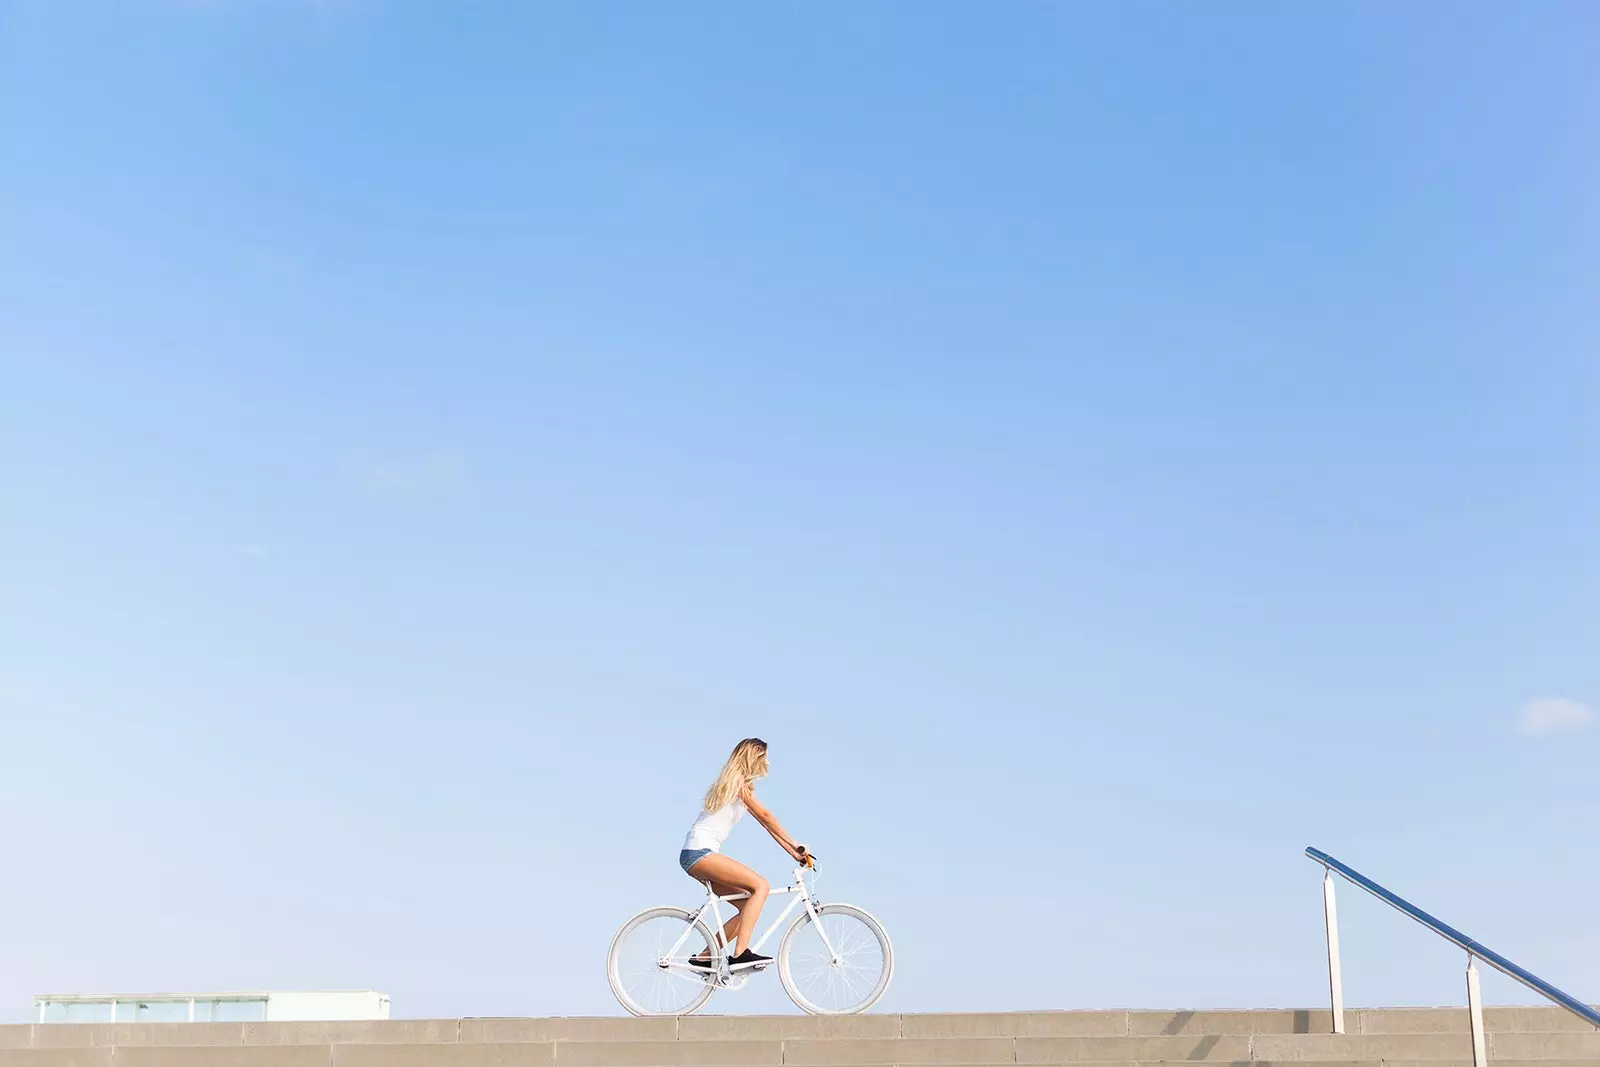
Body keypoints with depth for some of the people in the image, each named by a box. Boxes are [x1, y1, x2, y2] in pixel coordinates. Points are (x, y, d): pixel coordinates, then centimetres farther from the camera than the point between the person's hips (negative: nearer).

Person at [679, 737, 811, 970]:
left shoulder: (742, 785, 22)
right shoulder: (736, 781, -6)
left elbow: (766, 823, 19)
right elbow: (765, 817, -12)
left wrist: (795, 854, 13)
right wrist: (796, 845, -9)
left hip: (698, 855, 10)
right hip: (699, 852, -10)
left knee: (748, 906, 6)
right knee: (760, 885, -20)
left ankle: (705, 957, 7)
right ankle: (740, 954, -27)